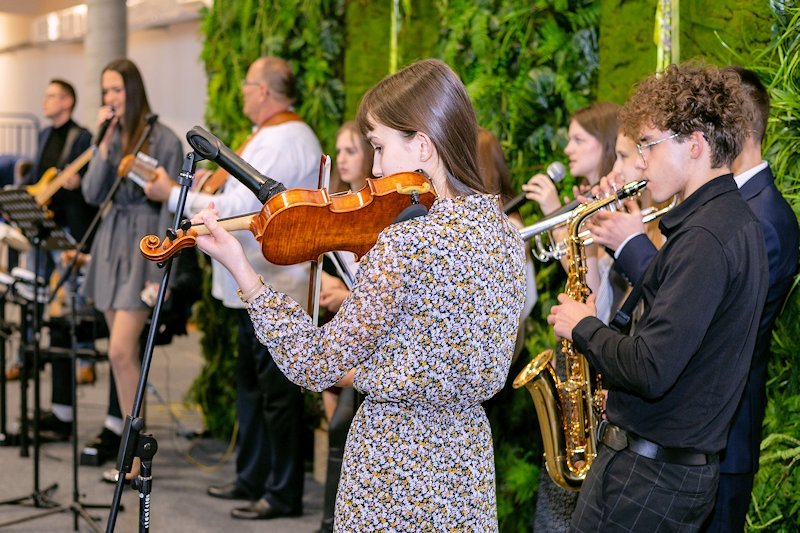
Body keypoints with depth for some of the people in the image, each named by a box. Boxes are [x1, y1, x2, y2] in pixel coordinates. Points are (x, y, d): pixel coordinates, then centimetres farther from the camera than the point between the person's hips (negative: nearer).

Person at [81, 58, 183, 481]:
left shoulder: (163, 140, -7)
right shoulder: (109, 137, 12)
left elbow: (169, 207, -9)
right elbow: (91, 194, 3)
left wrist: (161, 270, -13)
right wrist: (103, 145, -7)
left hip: (144, 244, -6)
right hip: (110, 243, 7)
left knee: (120, 352, -13)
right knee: (125, 352, 8)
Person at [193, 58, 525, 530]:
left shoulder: (403, 243, -23)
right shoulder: (505, 229, 1)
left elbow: (315, 366, -16)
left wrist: (240, 268, -14)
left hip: (394, 465, -7)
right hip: (469, 462, 7)